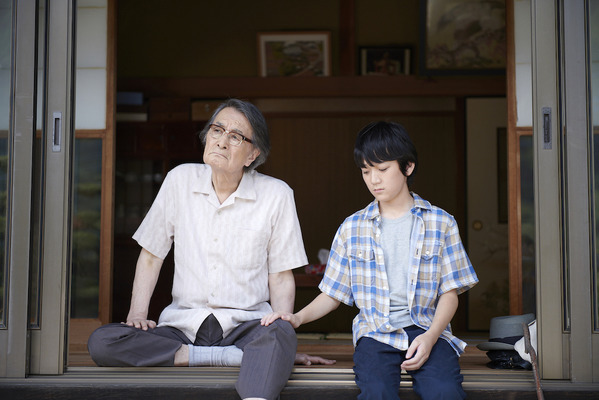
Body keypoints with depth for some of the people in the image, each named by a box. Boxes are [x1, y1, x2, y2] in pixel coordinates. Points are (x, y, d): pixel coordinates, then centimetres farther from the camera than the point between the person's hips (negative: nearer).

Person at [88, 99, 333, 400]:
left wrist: (282, 344, -11)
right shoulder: (180, 180, 4)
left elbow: (281, 278, 1)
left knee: (280, 334, -37)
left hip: (246, 324, -3)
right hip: (182, 324, 3)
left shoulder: (276, 195, -1)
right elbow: (151, 256, 11)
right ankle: (228, 357, -24)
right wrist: (137, 313, -3)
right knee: (100, 342, -23)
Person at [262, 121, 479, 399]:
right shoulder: (352, 228, 12)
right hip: (376, 332, 0)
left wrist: (430, 336, -11)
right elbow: (333, 293, 14)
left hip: (427, 328, 0)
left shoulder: (440, 223, 9)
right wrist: (298, 318, -6)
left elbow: (450, 291, 6)